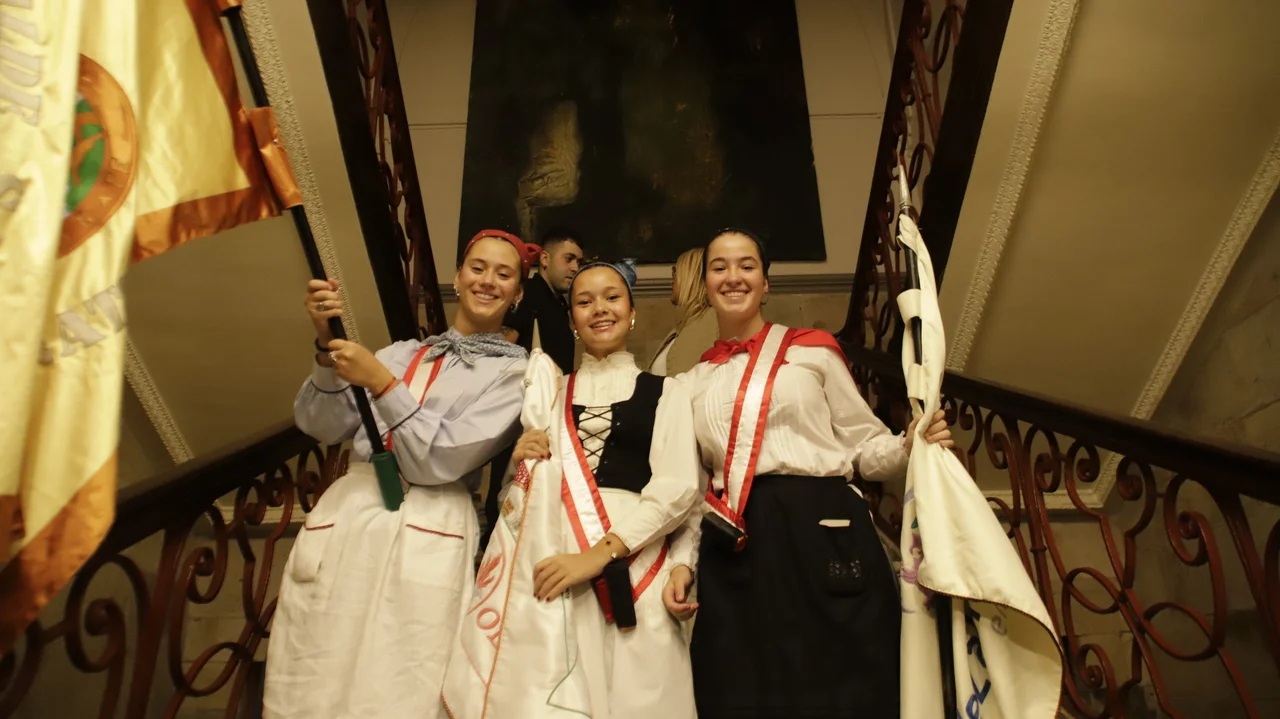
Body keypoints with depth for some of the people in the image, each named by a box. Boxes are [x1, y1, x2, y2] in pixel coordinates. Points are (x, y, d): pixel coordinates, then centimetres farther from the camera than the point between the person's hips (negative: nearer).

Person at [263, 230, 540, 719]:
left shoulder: (515, 371, 3)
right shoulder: (401, 352, 16)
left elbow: (443, 460, -8)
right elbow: (321, 427, 7)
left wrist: (381, 384, -12)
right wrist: (328, 347, -7)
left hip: (424, 537, -4)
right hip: (341, 520, 4)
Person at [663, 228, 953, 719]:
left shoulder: (811, 350, 7)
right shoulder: (694, 381, 15)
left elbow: (863, 445, 6)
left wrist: (910, 446, -13)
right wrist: (683, 561, 6)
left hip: (823, 528, -2)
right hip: (734, 553, 3)